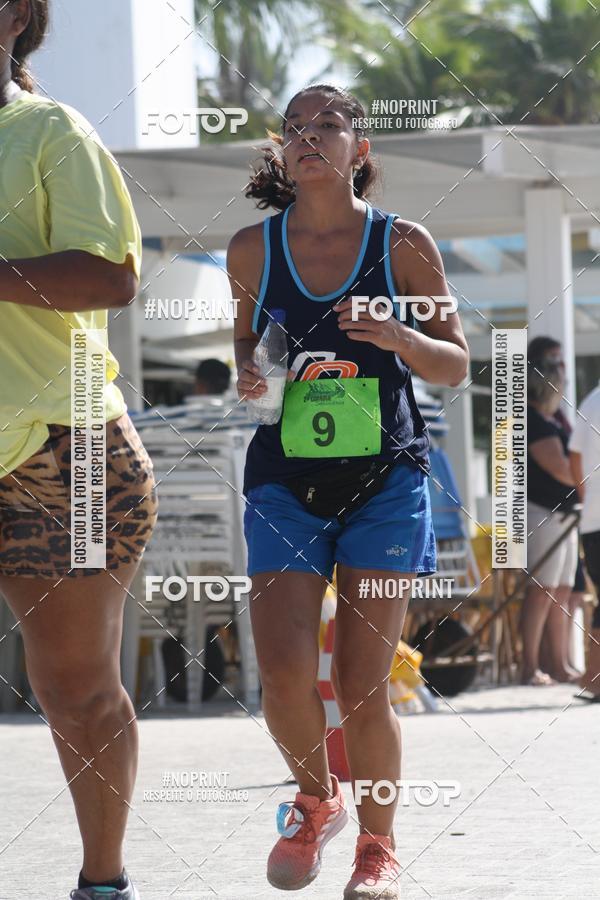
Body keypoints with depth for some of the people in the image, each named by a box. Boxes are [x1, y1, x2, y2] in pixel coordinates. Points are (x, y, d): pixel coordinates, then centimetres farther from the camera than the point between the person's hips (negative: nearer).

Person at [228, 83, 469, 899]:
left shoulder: (404, 244, -1)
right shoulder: (253, 249, 3)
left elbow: (457, 366, 5)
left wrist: (400, 339, -16)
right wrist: (248, 376, -4)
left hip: (385, 480, -1)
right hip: (285, 480, 1)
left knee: (362, 686, -5)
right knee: (284, 672, -14)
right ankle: (315, 799, 17)